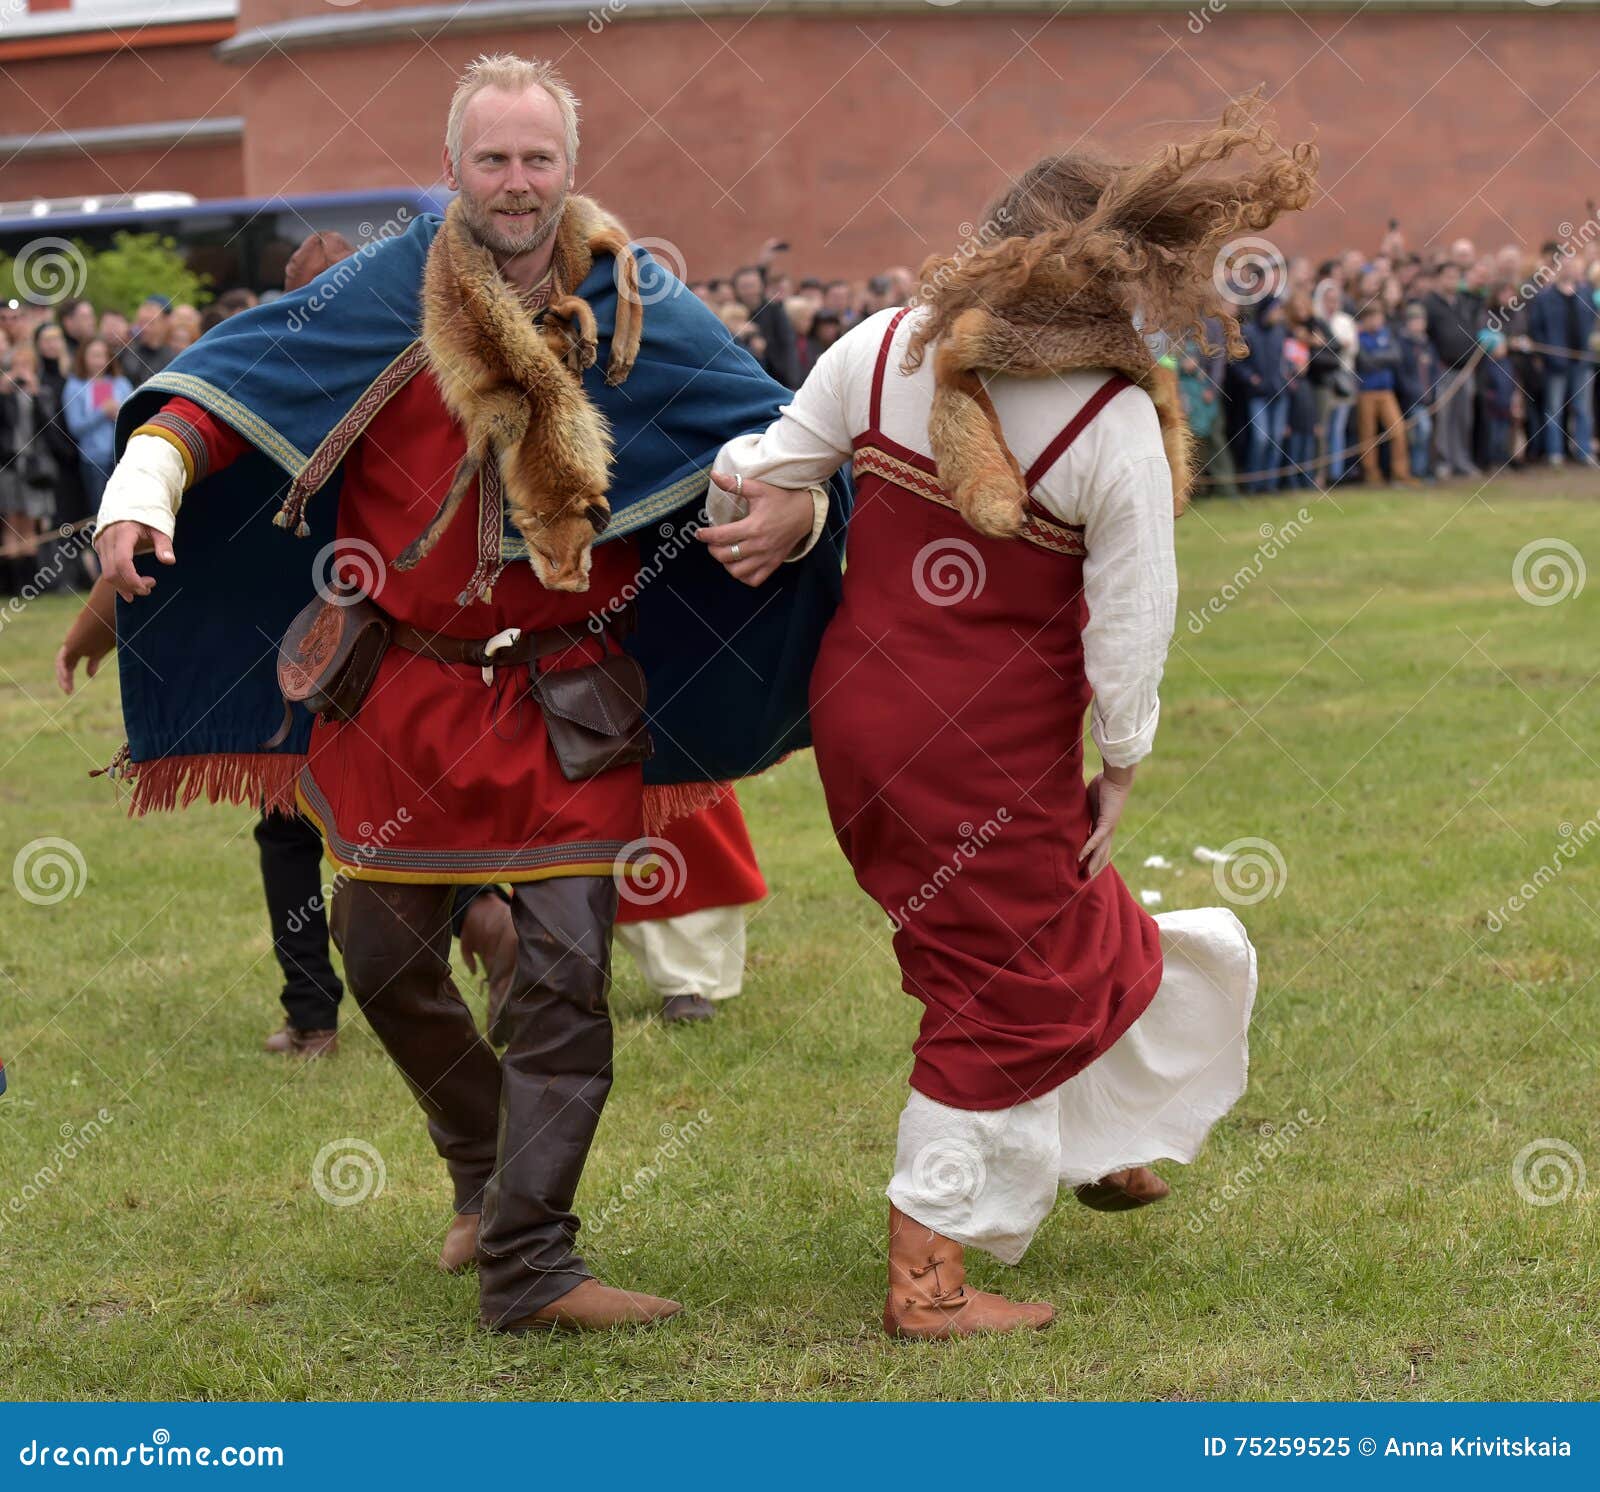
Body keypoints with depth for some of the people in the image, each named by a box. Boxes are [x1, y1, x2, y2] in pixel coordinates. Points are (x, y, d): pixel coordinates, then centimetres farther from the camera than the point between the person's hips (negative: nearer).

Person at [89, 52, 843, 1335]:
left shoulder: (638, 309, -4)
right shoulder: (389, 293, -5)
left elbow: (773, 427, 0)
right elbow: (235, 376, -4)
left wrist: (798, 498, -22)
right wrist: (145, 484, -20)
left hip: (566, 706, -1)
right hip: (405, 689, 1)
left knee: (566, 972, -8)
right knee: (387, 959, 12)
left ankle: (529, 1265, -3)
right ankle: (486, 1167, 39)